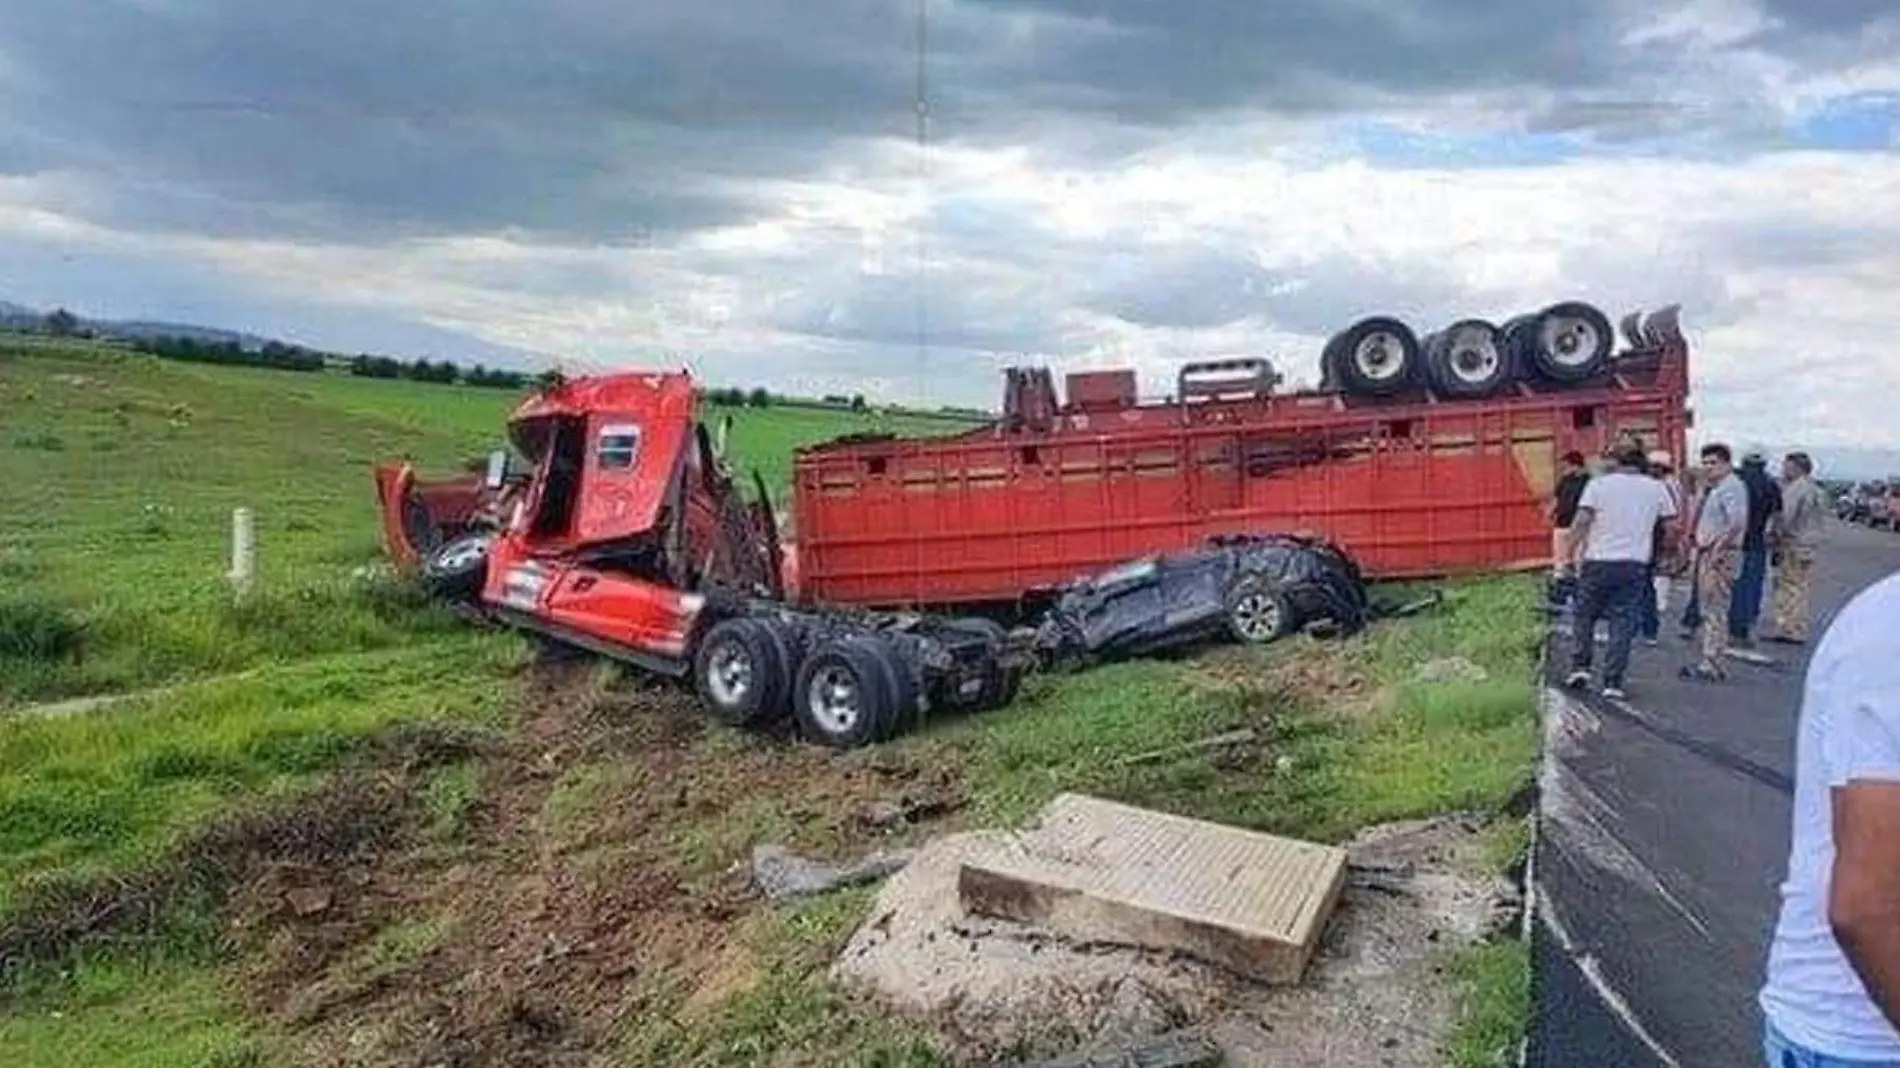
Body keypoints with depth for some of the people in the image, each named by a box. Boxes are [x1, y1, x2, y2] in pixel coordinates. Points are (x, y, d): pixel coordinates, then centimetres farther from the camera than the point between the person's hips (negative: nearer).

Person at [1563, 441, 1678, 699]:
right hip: (1635, 565, 1)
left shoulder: (1599, 484, -1)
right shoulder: (1656, 488, 7)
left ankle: (1579, 666, 6)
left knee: (1585, 616, 14)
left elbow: (1581, 522, -10)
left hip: (1597, 561, -1)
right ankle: (1613, 682, -1)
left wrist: (1571, 551, -4)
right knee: (1623, 624, 3)